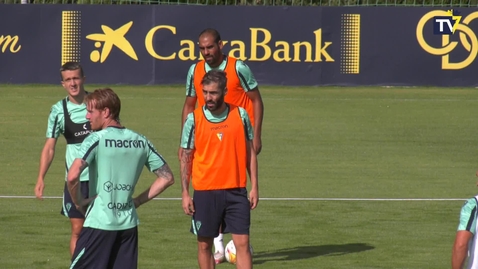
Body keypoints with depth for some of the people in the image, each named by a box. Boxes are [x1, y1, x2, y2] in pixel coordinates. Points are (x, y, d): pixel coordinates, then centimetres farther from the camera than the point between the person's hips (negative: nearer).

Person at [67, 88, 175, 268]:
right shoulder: (140, 141, 8)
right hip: (128, 225, 6)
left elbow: (72, 176, -23)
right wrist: (137, 201, 12)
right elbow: (167, 178, 12)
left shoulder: (96, 140, -10)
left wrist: (78, 202, -5)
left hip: (99, 223, -6)